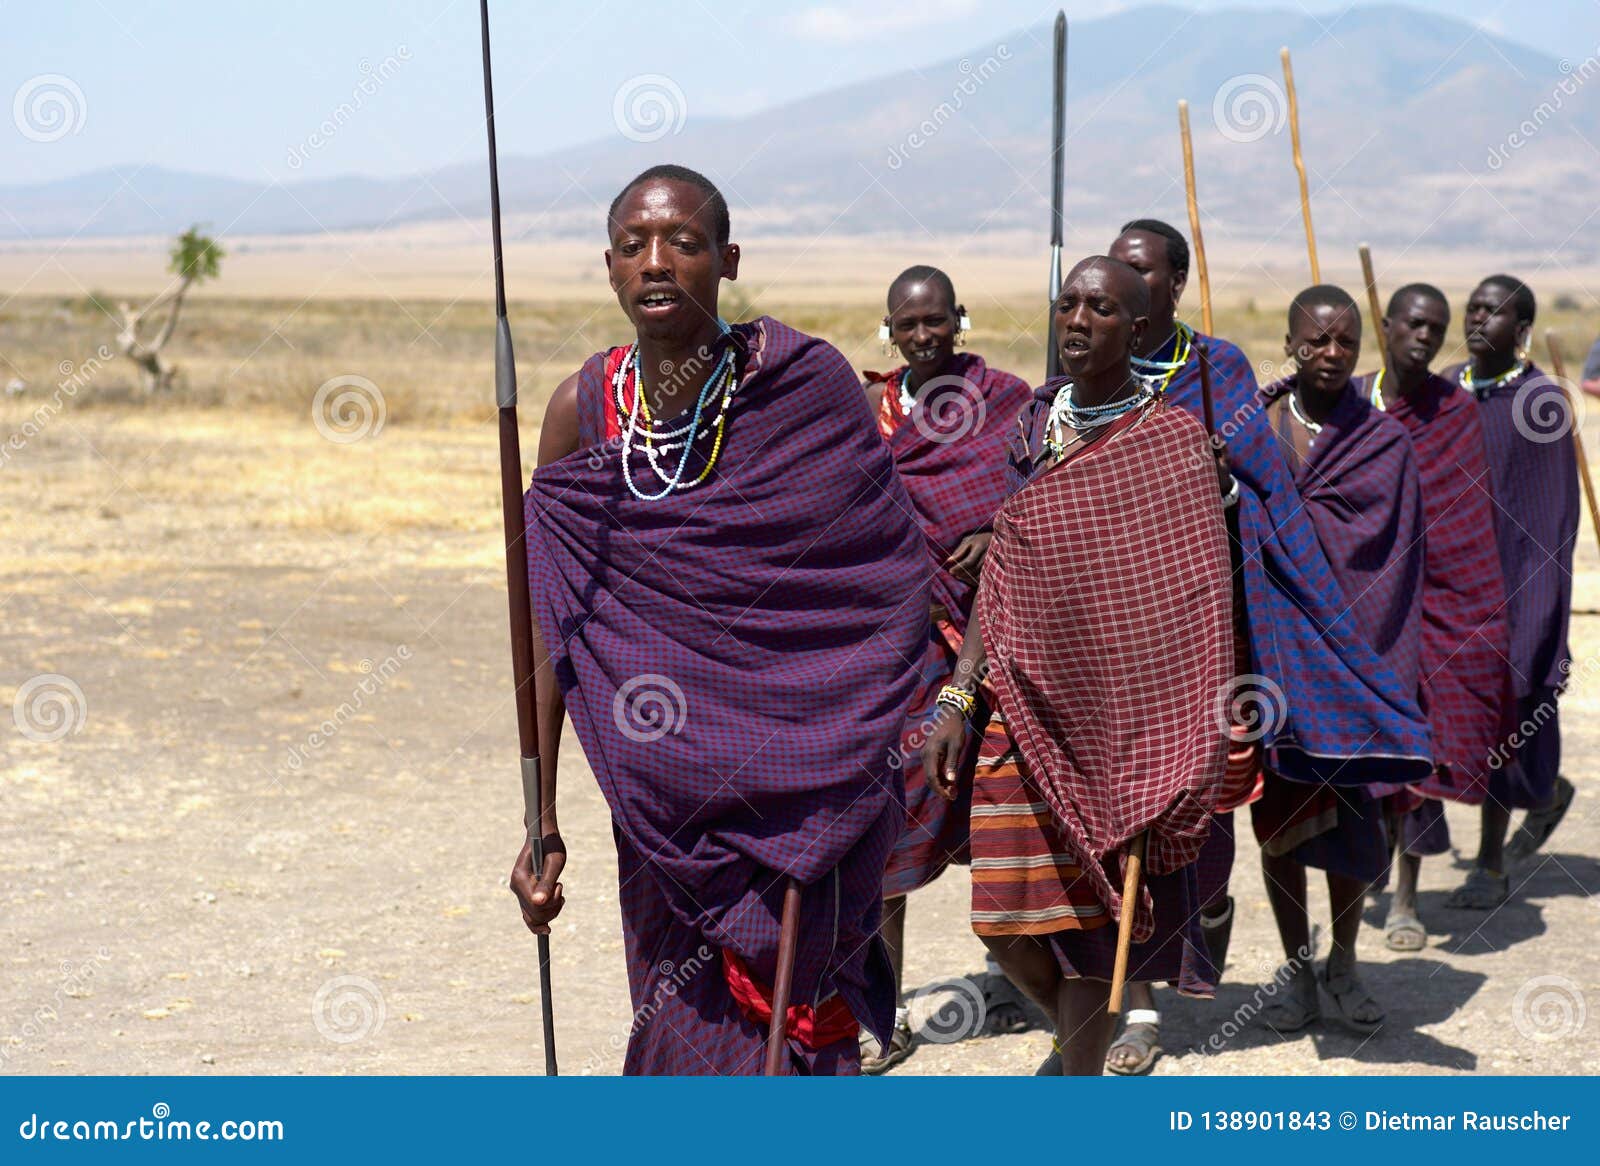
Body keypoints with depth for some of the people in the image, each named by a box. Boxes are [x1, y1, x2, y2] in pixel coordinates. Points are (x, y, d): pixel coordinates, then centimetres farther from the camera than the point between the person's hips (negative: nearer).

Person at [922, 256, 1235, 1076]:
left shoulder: (1175, 439, -4)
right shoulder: (1031, 424, 9)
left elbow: (1193, 596, -3)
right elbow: (1000, 577, 11)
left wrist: (1178, 748, -8)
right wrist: (957, 699, 4)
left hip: (1118, 715, -4)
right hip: (1023, 700, 4)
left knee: (1088, 908, 1)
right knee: (1009, 919, 3)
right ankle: (1078, 1036, 32)